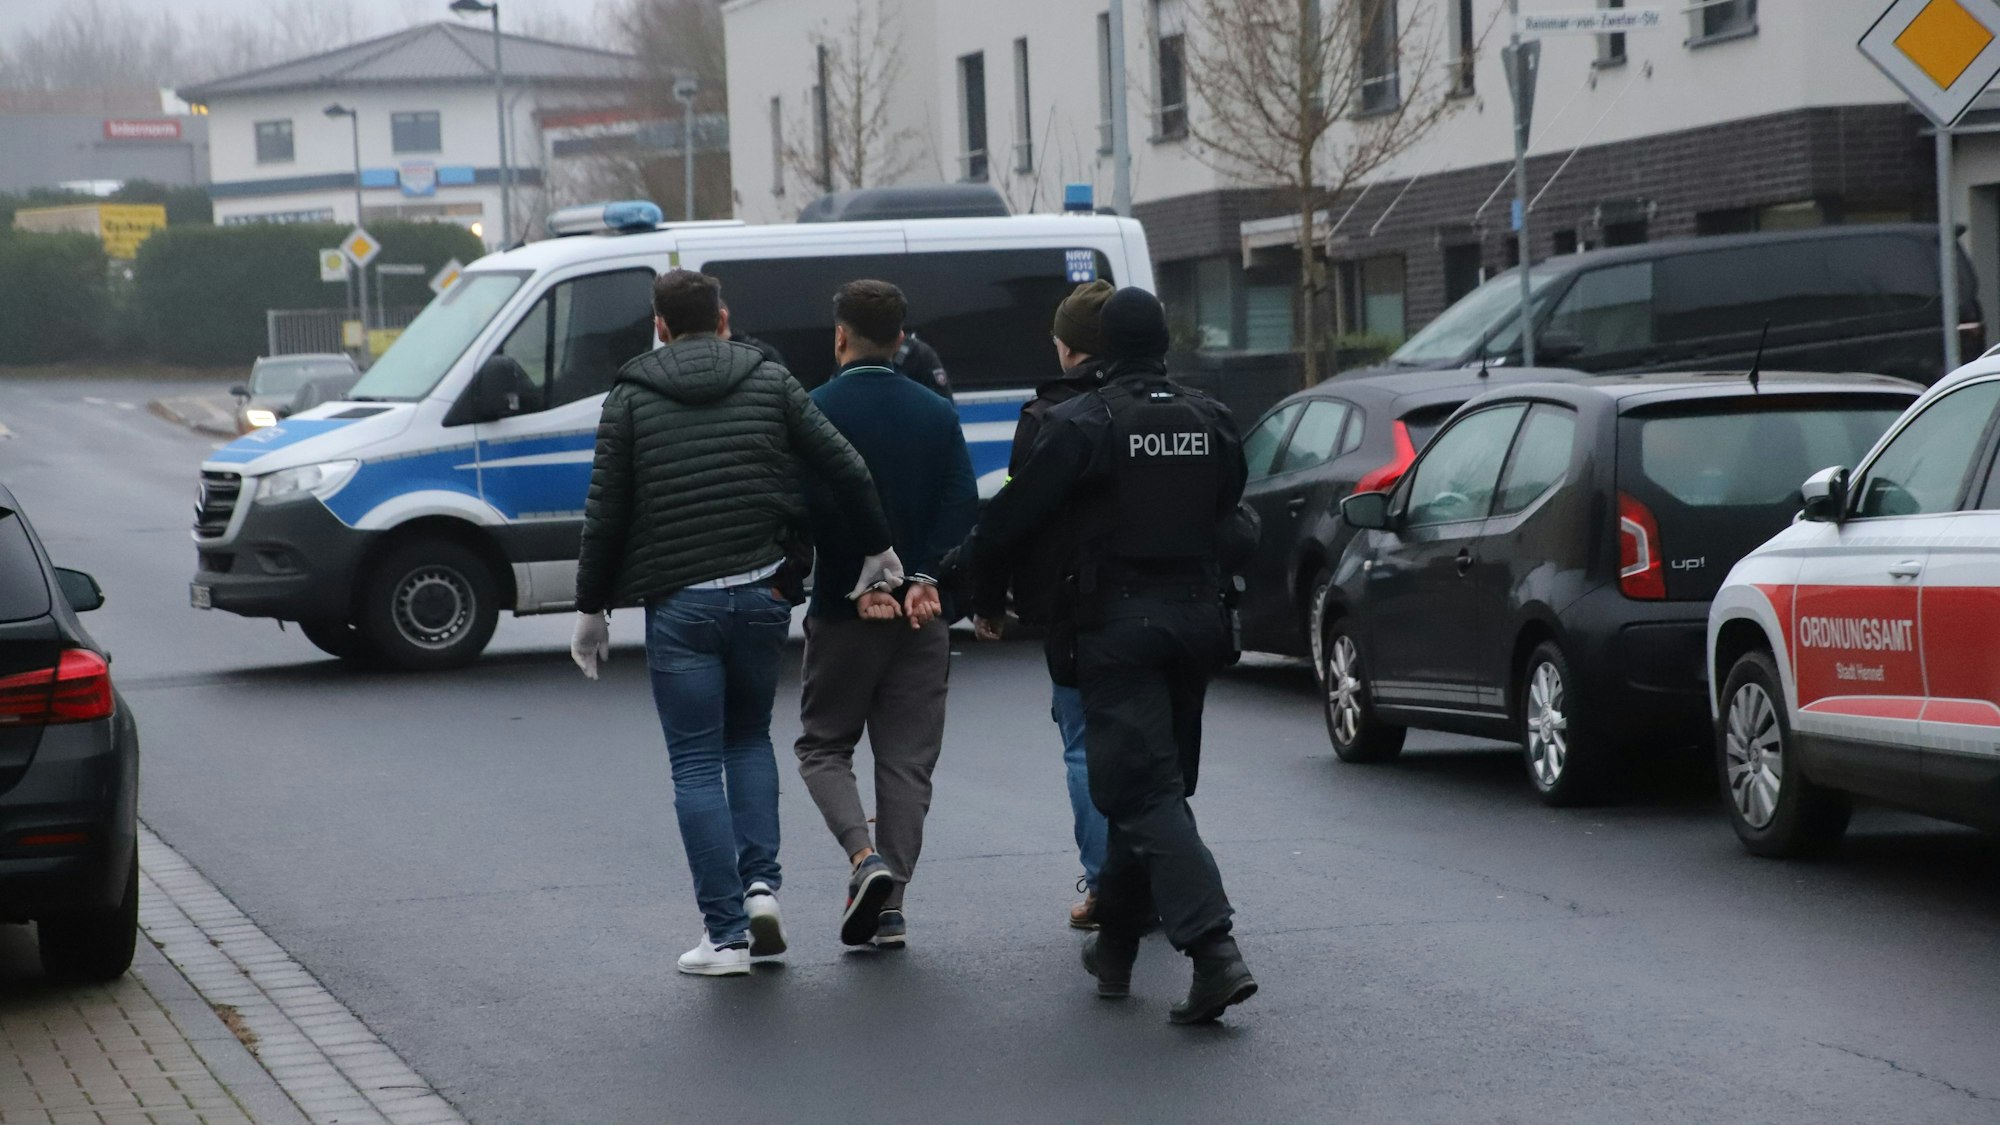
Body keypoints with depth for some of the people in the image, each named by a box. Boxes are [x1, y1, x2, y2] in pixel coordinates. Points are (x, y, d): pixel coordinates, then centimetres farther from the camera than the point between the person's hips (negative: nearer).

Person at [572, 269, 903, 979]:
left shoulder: (631, 399, 1)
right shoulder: (769, 382, 5)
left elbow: (605, 515, -2)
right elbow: (847, 471, 0)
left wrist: (592, 609, 6)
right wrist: (877, 551, 12)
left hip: (678, 606, -2)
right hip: (760, 594, 2)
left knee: (697, 765, 2)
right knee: (749, 736, 22)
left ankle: (726, 934, -2)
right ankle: (761, 886, 5)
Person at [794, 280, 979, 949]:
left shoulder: (817, 411, -7)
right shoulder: (936, 414, 6)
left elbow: (810, 509, -17)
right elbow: (964, 505, -4)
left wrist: (860, 584, -15)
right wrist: (925, 580, -11)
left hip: (843, 611, -3)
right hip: (922, 616, 3)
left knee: (824, 745, 10)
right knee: (907, 757, 8)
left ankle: (865, 857, -13)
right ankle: (890, 907, 4)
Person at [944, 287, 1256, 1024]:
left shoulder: (1083, 425, -11)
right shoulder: (1212, 423, 6)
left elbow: (1018, 512, -6)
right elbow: (1227, 515, 13)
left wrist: (960, 566, 11)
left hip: (1118, 624, -6)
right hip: (1195, 617, 6)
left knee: (1144, 790, -9)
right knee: (1151, 783, 18)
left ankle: (1214, 951, -23)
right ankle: (1115, 942, 29)